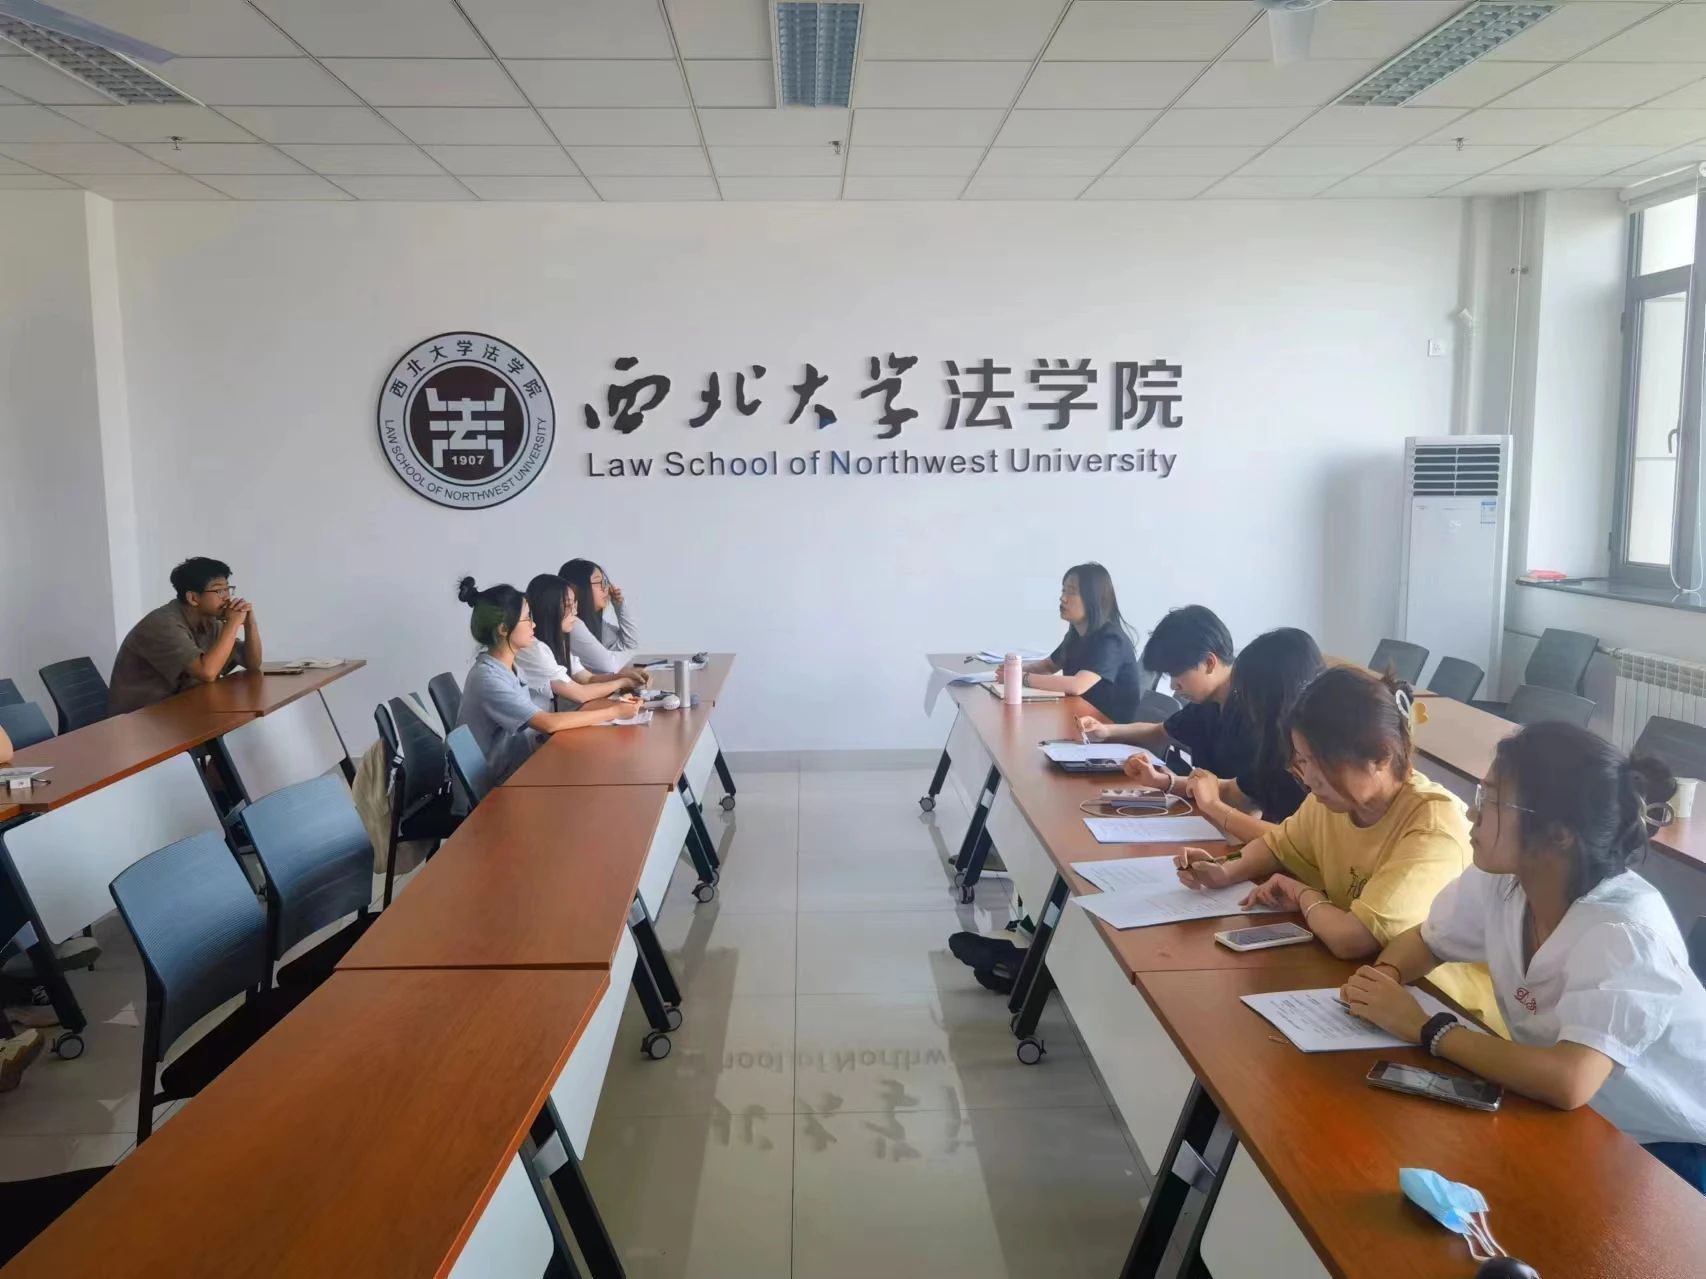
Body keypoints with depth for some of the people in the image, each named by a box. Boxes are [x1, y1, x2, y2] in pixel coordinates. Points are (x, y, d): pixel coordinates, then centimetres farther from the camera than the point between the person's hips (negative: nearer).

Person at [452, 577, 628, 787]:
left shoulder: (506, 667, 7)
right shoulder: (488, 679, -21)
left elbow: (536, 721, 5)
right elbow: (549, 723, -25)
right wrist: (614, 712, -20)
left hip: (518, 765, 8)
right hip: (499, 784, -8)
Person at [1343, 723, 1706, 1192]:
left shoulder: (1625, 930, -30)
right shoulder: (1499, 879, -10)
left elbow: (1569, 1081, -42)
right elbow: (1421, 940, 8)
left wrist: (1423, 1027, -31)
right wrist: (1384, 978, -16)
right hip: (1573, 1126, 6)